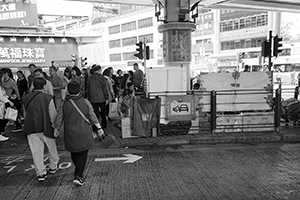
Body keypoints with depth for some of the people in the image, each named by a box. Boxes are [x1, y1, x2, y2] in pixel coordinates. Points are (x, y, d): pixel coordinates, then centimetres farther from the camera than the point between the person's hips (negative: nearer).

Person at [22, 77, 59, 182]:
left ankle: (40, 173, 13)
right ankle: (53, 167, 34)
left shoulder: (26, 98, 4)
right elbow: (53, 114, -9)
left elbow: (25, 114, 11)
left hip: (31, 128, 3)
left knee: (36, 150, 9)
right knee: (52, 148, 18)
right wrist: (55, 126, 1)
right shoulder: (48, 97, -9)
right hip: (45, 127, -3)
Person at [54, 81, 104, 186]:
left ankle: (78, 172, 39)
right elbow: (92, 116, -5)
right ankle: (78, 176, -2)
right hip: (84, 134, -2)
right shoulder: (85, 102, -7)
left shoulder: (64, 104, -4)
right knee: (82, 154, 6)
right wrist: (99, 128, 2)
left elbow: (59, 118, -1)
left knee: (74, 153, 20)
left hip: (70, 134, 2)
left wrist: (56, 129, 13)